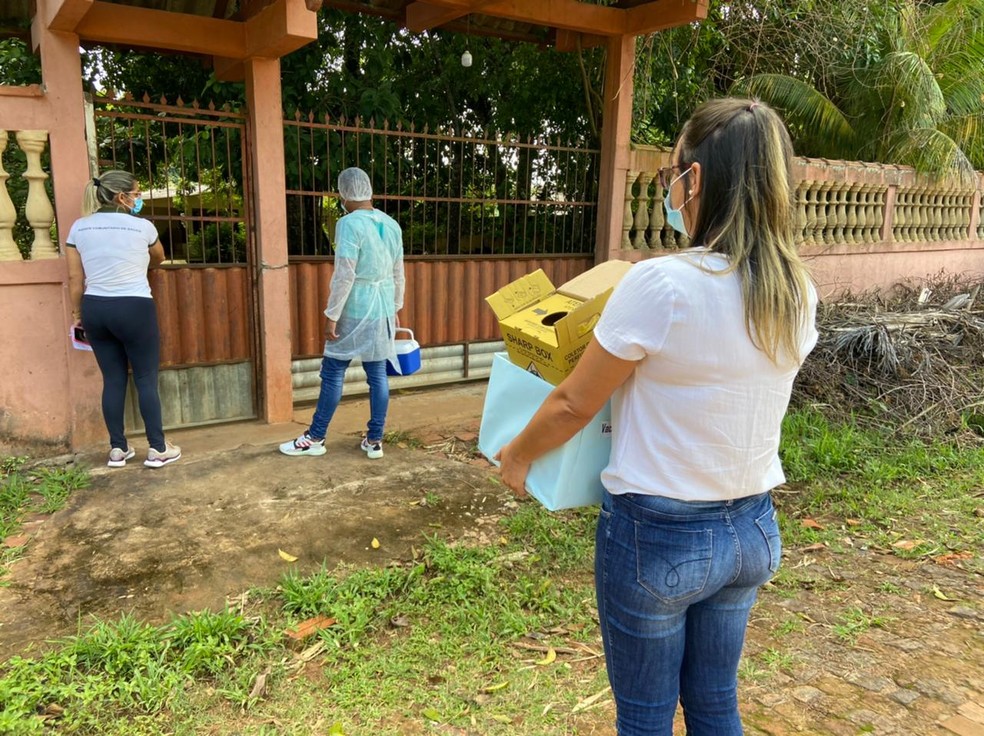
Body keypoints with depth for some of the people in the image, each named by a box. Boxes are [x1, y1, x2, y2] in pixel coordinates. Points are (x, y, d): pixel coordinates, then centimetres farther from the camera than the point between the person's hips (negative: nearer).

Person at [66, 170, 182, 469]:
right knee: (146, 379, 3)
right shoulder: (142, 227, -4)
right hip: (134, 309, -4)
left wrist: (77, 313, 16)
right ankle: (158, 449, 7)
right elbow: (159, 259, 17)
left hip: (95, 309, 4)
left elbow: (75, 279, 5)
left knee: (112, 379, 11)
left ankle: (117, 449, 18)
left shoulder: (78, 228, 4)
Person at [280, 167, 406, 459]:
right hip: (383, 312, 6)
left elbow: (344, 275, -18)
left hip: (354, 312, -6)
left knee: (332, 373, 5)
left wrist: (331, 316, -13)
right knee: (378, 375, 8)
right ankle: (374, 440, 14)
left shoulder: (350, 224, -13)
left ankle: (315, 438, 15)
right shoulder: (392, 225, 7)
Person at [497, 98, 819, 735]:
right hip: (752, 531, 6)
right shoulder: (799, 295, -4)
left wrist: (517, 456, 5)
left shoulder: (662, 284, -23)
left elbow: (573, 406, -13)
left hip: (658, 536, -6)